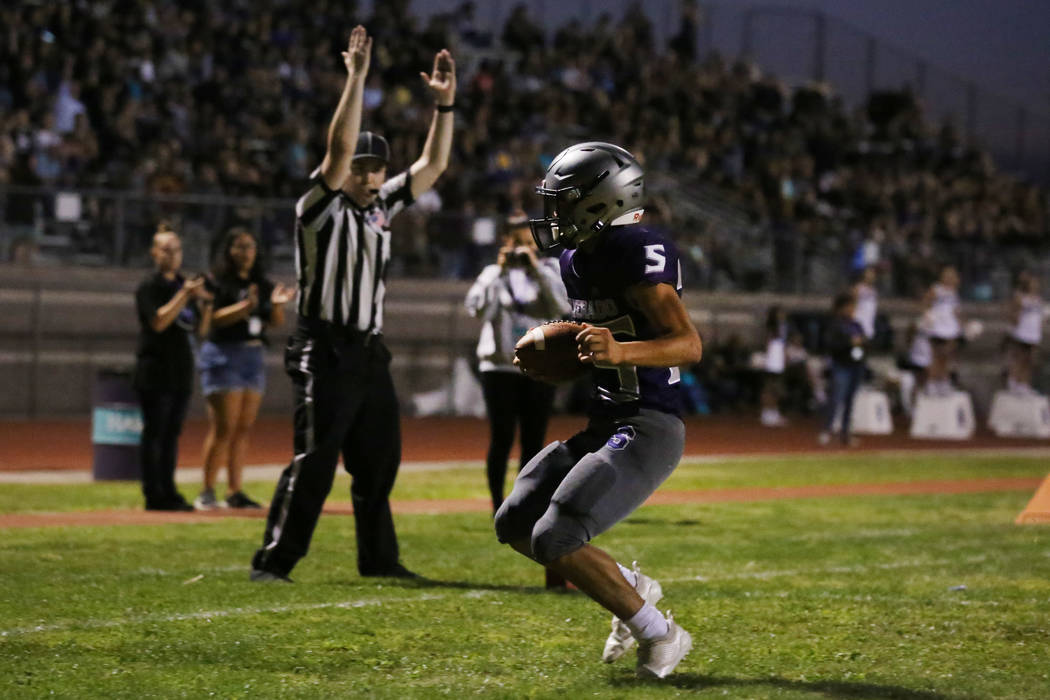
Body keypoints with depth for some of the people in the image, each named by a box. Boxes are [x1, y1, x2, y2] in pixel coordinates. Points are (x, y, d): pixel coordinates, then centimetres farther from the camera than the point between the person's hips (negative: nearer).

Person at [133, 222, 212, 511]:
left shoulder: (185, 285, 14)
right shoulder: (149, 286, -5)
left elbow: (201, 330, 13)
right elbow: (158, 322, -18)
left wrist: (205, 304, -4)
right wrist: (184, 295, -21)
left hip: (181, 370, 7)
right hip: (155, 369, -7)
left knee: (172, 433, 9)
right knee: (155, 431, -6)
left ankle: (168, 492, 13)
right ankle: (153, 495, -5)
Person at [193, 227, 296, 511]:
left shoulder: (263, 285, 14)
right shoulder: (215, 282, -4)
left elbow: (276, 322, 10)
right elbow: (213, 318, -16)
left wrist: (277, 304, -10)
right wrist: (245, 306, -29)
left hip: (254, 356, 6)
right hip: (224, 353, -6)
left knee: (244, 428, 6)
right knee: (223, 427, -10)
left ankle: (234, 492, 9)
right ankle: (207, 493, -8)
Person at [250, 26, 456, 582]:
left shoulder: (380, 206, 14)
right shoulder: (320, 207, -6)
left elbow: (433, 165, 13)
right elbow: (339, 148, -20)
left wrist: (445, 104, 3)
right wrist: (356, 78, -25)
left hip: (370, 353, 7)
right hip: (325, 353, -7)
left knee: (379, 462, 11)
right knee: (314, 462, -12)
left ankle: (378, 559, 21)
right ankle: (273, 562, -10)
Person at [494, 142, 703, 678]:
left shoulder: (638, 253, -18)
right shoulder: (577, 260, 11)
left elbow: (688, 344, -26)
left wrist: (618, 352, -41)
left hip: (647, 431, -10)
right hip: (602, 426, 10)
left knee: (555, 539, -18)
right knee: (514, 525, 10)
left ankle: (660, 635, -2)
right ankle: (634, 588, 23)